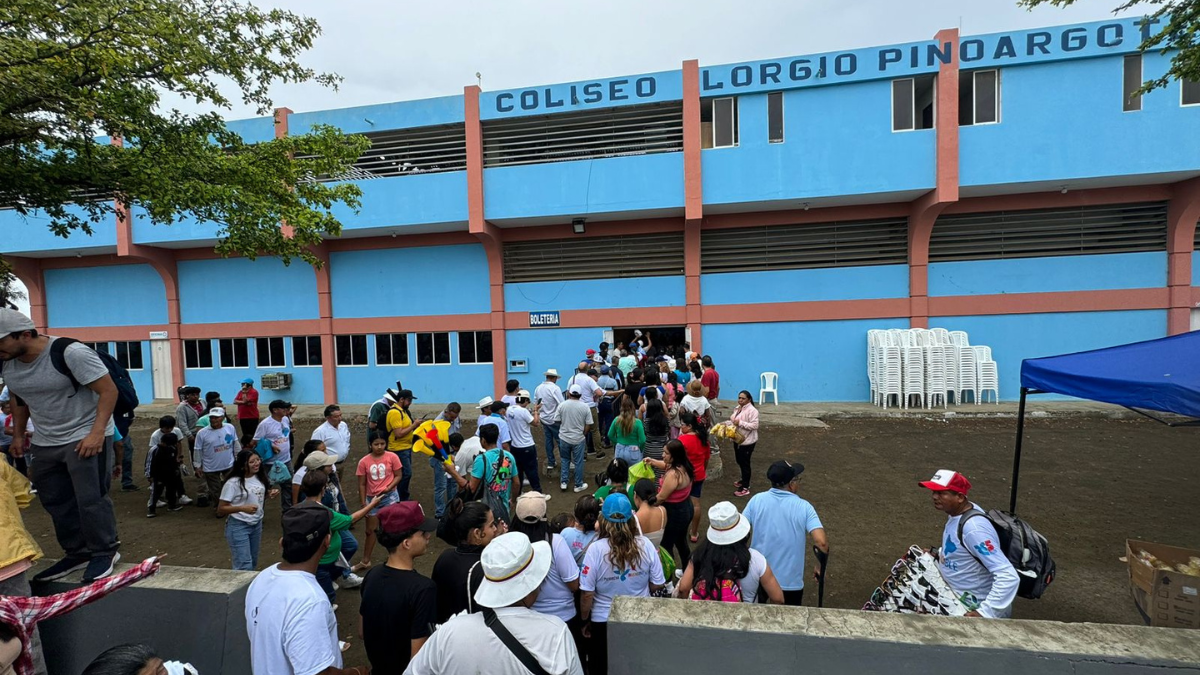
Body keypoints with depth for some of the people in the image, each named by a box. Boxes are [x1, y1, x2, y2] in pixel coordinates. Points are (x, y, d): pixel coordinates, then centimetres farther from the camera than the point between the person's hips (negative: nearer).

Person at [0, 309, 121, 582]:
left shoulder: (70, 353, -21)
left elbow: (108, 390, -21)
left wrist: (96, 432, -26)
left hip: (85, 437, -8)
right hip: (45, 442, 8)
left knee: (90, 500, -5)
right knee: (54, 501, 14)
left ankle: (104, 553, 10)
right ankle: (78, 553, 27)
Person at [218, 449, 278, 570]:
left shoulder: (259, 477, -1)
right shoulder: (233, 483, -20)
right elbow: (220, 509, -15)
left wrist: (269, 493, -4)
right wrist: (243, 508, -29)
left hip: (257, 524, 6)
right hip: (238, 526, -6)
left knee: (253, 563, 18)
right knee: (244, 565, -4)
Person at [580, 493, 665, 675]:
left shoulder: (596, 549, -24)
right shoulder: (645, 544, -16)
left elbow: (587, 595, -18)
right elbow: (657, 585, -5)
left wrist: (585, 621, 0)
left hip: (603, 621, -2)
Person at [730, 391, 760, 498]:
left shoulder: (752, 410, -20)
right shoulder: (737, 408, 7)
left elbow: (754, 425, -26)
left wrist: (740, 423, -28)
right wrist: (731, 421, -1)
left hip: (747, 441, -9)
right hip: (737, 439, 9)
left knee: (745, 463, 0)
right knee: (740, 462, 21)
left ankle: (745, 488, 10)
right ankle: (744, 480, 40)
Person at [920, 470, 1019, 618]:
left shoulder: (973, 528, -29)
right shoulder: (957, 511, -3)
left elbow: (1009, 577, -30)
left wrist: (985, 613, -31)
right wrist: (939, 554, 7)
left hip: (974, 605, -8)